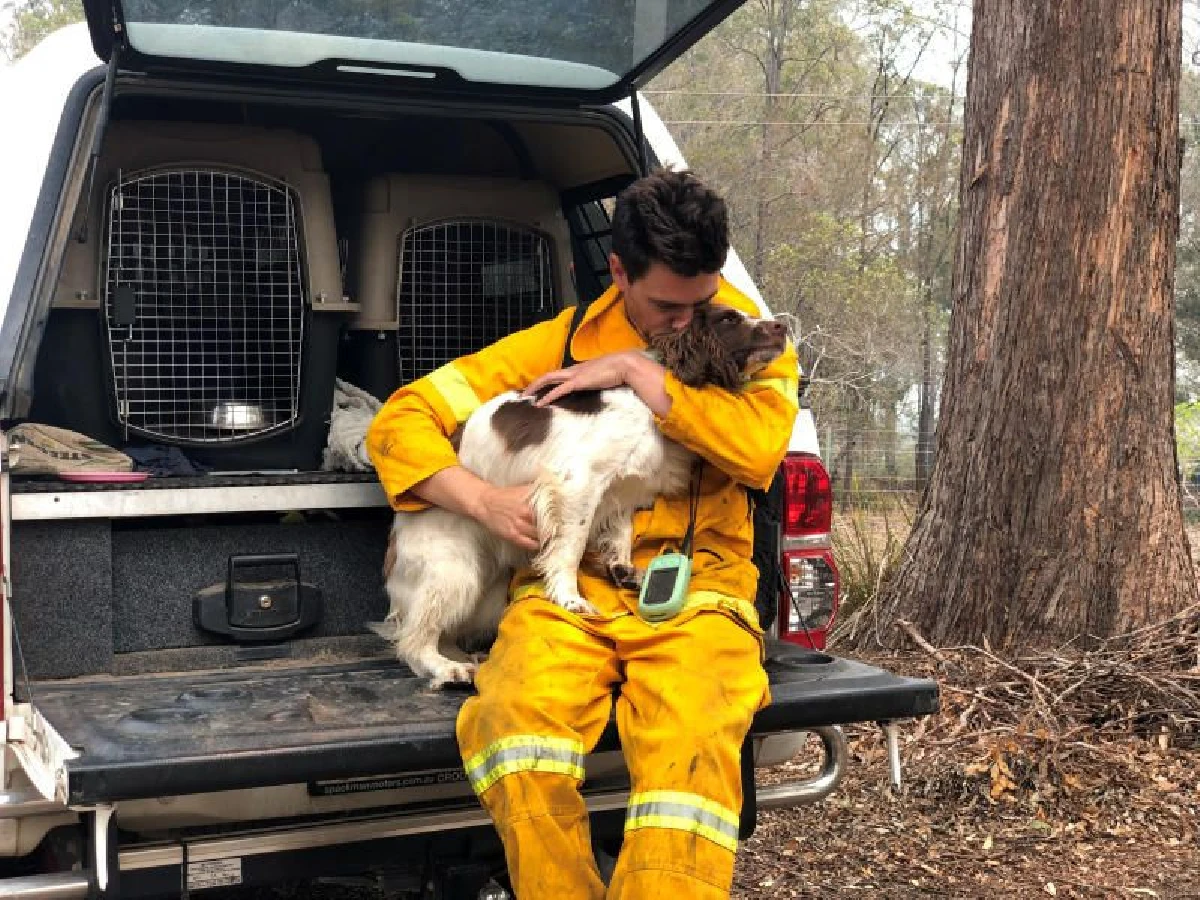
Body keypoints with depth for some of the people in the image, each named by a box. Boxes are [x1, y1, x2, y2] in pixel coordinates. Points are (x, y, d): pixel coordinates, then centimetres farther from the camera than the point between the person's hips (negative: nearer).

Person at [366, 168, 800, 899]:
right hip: (572, 585, 1)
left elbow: (759, 448, -13)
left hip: (695, 592, 0)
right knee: (518, 729, -33)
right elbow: (400, 422, 7)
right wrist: (486, 501, -10)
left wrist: (636, 369, -10)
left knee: (692, 752, -34)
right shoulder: (561, 344, 9)